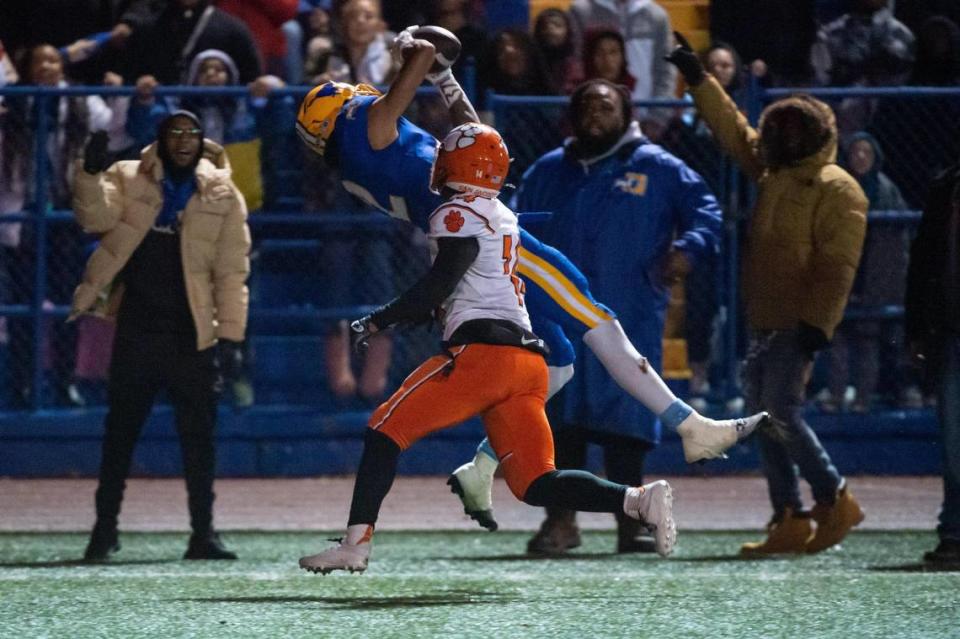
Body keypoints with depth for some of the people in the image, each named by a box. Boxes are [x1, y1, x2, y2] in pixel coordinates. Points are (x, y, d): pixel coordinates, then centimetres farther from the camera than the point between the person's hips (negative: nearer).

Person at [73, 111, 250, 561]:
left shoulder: (223, 196, 4)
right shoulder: (128, 181, 6)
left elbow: (232, 271, 2)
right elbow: (96, 219, -11)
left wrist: (230, 332, -4)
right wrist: (91, 174, -27)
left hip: (192, 337, 0)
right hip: (136, 331, 0)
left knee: (198, 435, 2)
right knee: (120, 430, 3)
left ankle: (203, 532, 8)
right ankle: (105, 528, 10)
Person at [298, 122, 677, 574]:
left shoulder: (460, 215, -2)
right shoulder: (504, 219, 25)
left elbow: (437, 286, -12)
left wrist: (378, 321, -2)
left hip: (483, 351, -8)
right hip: (527, 362, 8)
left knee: (386, 431, 2)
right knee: (535, 484, 3)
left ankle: (356, 543, -5)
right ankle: (638, 500, -15)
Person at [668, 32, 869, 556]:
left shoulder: (836, 189, -10)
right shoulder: (773, 174, 15)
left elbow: (838, 265, -16)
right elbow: (733, 131, 26)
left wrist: (818, 322, -23)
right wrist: (697, 78, 25)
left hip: (797, 325, -9)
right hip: (763, 321, 9)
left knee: (780, 412, -15)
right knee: (765, 419, 6)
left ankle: (834, 500, -3)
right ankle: (789, 520, 8)